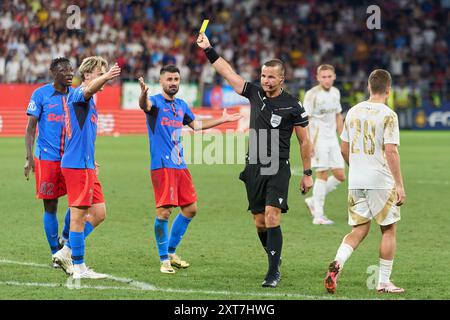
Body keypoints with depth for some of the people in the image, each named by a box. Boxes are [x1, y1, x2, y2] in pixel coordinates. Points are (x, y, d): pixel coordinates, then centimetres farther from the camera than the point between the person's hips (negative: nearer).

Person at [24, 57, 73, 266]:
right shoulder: (40, 94, -2)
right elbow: (30, 128, -1)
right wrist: (29, 157, -10)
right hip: (46, 158, -3)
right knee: (50, 207, 2)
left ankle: (65, 239, 12)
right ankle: (56, 254, 12)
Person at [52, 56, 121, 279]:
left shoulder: (89, 102, 21)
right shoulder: (78, 94, -9)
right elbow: (90, 89, -35)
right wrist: (105, 77, -55)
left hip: (85, 165, 10)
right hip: (77, 165, -10)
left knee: (98, 213, 10)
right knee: (79, 215, -5)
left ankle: (66, 253, 17)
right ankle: (79, 267, 0)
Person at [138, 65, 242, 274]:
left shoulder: (181, 105, 16)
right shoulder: (156, 102, -6)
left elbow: (195, 124, 31)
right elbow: (146, 105, -31)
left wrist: (223, 120, 36)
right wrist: (143, 94, -55)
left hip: (180, 165, 8)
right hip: (162, 166, -8)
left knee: (190, 209, 9)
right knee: (164, 211, -11)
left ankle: (171, 252, 24)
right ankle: (164, 260, 1)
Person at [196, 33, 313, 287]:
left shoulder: (293, 106, -5)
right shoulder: (254, 93, 6)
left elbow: (305, 141, 1)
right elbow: (227, 72, 9)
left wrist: (308, 173, 0)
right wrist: (208, 49, 6)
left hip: (278, 170, -4)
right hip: (254, 168, 4)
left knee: (272, 217, -15)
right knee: (260, 222, 6)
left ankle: (273, 273, -12)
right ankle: (275, 260, 26)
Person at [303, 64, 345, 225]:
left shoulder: (335, 92, 11)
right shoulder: (312, 94, -11)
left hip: (332, 139, 7)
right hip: (318, 139, -7)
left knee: (340, 176, 4)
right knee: (322, 175, -9)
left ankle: (313, 201, 19)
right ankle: (318, 216, -3)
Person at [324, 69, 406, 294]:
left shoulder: (353, 112, 8)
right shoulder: (388, 115, -11)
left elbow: (344, 149, 13)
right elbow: (391, 151, -16)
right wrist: (399, 185, -14)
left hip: (356, 182, 5)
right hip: (381, 182, -5)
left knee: (359, 229, 11)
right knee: (389, 229, 9)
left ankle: (338, 263, -15)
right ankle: (384, 282, 12)